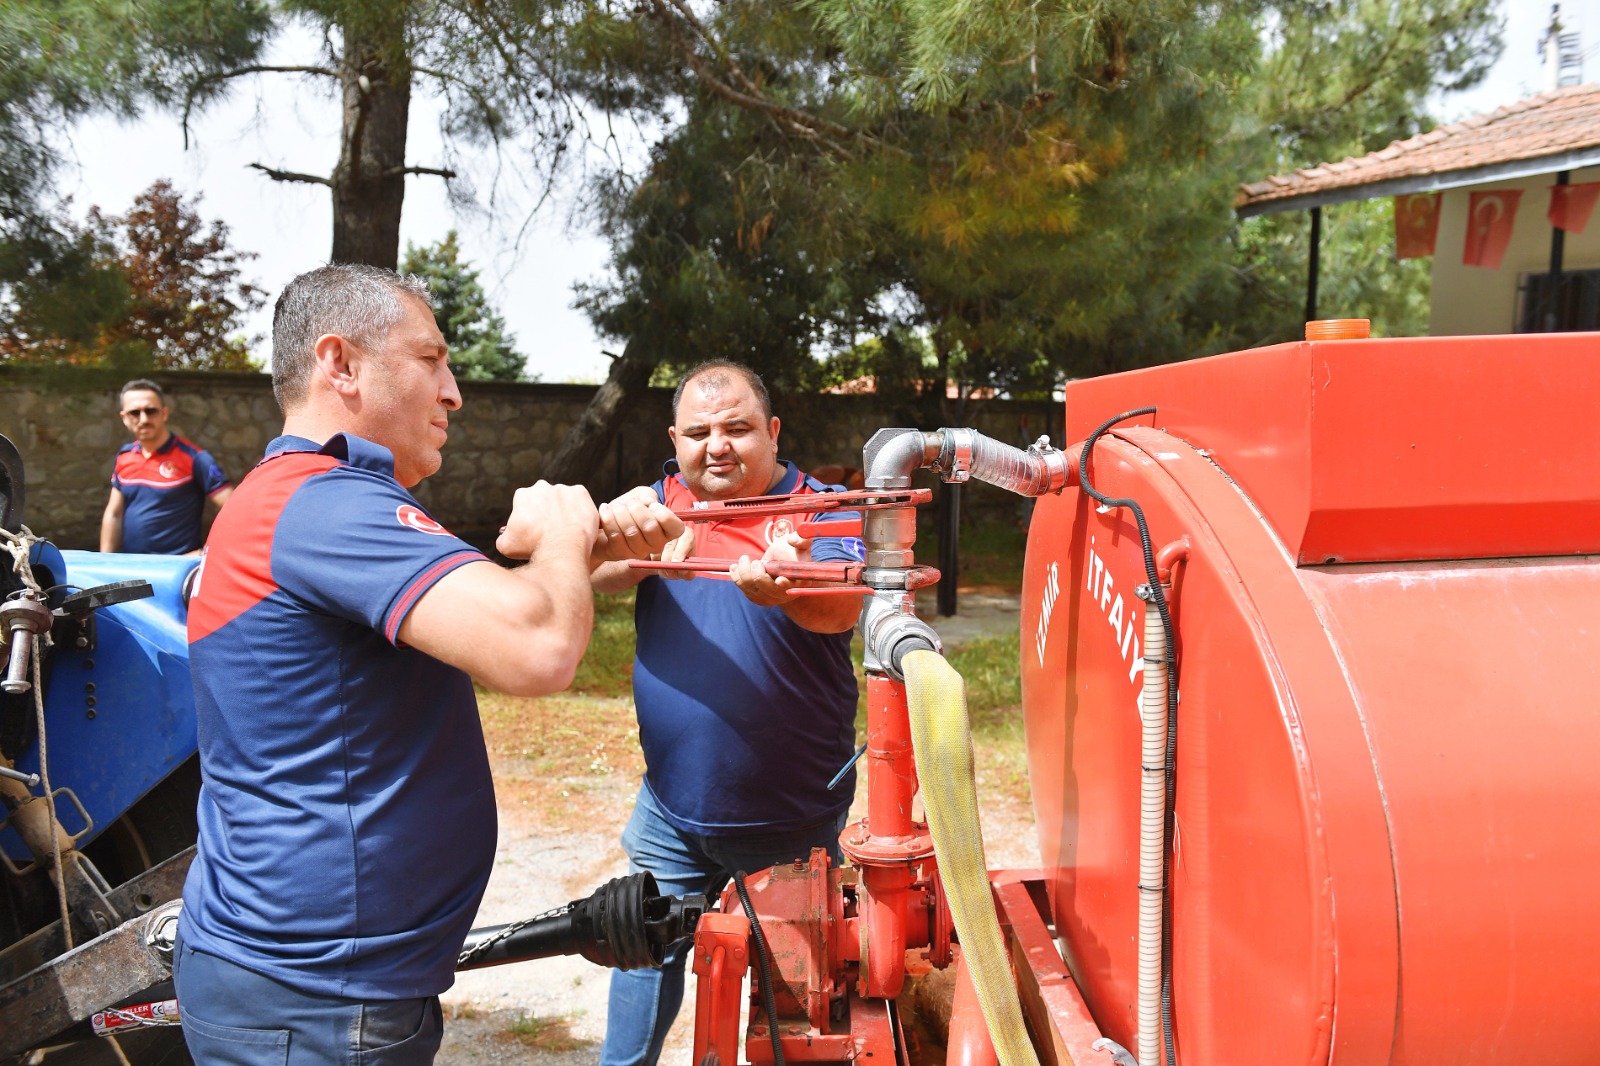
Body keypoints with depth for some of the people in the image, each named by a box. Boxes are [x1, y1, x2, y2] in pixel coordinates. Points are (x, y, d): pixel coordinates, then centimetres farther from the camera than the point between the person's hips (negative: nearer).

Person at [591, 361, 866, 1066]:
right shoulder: (660, 503, 2)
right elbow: (594, 570, -17)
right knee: (646, 961, 13)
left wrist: (785, 590, -52)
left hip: (795, 821, -2)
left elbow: (843, 606, -29)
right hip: (670, 814, 2)